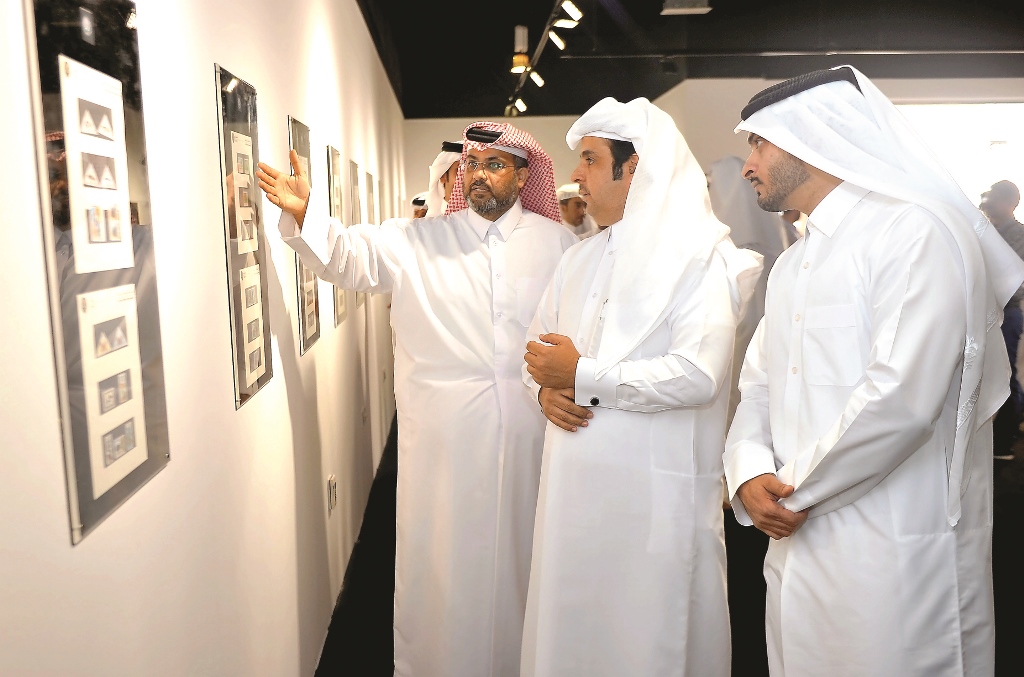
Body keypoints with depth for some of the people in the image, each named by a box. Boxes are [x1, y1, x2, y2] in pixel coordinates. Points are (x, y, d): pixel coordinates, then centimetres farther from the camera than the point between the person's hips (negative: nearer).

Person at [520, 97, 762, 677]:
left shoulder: (700, 256, -8)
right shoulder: (579, 260, 15)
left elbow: (698, 374, -20)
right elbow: (540, 345, 19)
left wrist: (581, 377, -16)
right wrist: (545, 388, -4)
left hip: (657, 494, -6)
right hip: (575, 488, 6)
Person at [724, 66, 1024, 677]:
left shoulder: (918, 233, -13)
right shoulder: (793, 265, 16)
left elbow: (900, 401, -24)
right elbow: (759, 385, 12)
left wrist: (793, 488, -13)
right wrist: (749, 471, -7)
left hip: (893, 560, -7)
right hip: (798, 548, 8)